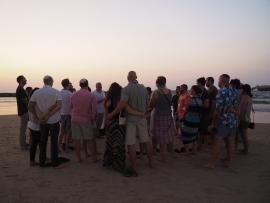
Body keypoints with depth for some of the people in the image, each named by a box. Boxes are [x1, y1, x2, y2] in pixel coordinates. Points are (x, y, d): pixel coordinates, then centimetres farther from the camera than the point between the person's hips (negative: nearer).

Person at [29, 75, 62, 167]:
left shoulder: (36, 92, -1)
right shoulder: (56, 92, -10)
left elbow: (30, 106, -4)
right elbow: (59, 106, -22)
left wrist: (37, 117, -4)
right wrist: (48, 115, -19)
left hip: (42, 121, 3)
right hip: (54, 120, -3)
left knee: (43, 141, 14)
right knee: (54, 141, 8)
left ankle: (42, 161, 20)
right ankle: (54, 161, 16)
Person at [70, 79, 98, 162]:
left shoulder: (73, 95, 0)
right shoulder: (91, 96, -10)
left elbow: (71, 107, 9)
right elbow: (94, 109, -9)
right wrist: (92, 118, 5)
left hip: (74, 120, 3)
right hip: (86, 120, -3)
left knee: (77, 140, 9)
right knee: (91, 139, 9)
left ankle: (79, 158, 17)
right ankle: (94, 157, 14)